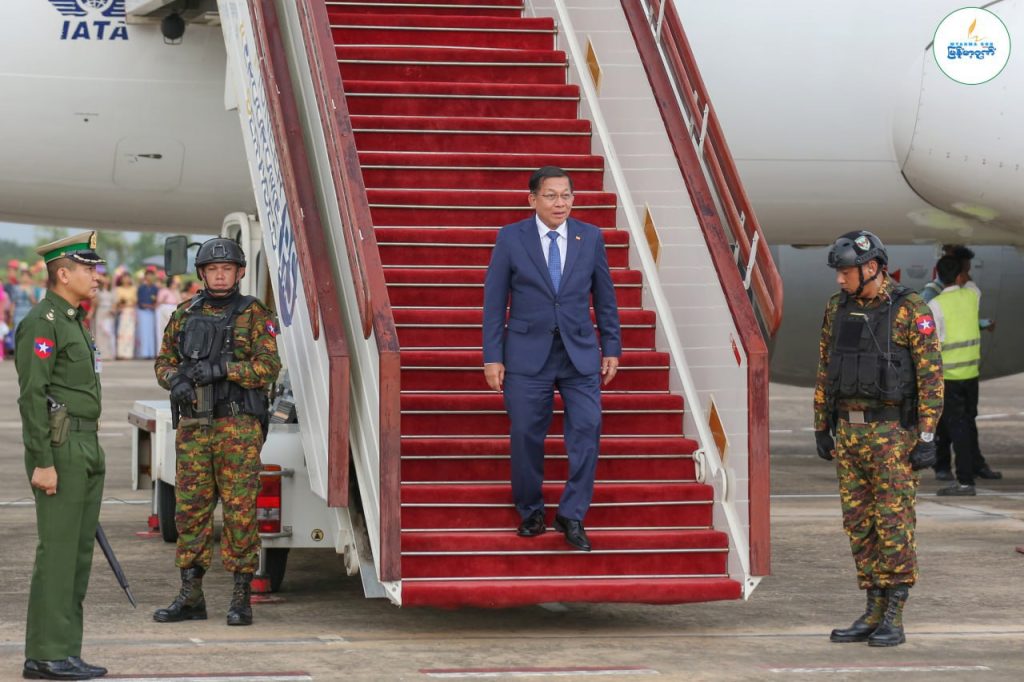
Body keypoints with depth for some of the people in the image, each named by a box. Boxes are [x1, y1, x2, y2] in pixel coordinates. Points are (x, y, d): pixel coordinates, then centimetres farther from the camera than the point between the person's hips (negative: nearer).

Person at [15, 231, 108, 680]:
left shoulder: (72, 323, 20)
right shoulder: (41, 323, -11)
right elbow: (32, 396, -17)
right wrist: (43, 463, -21)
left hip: (86, 452, 10)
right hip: (59, 448, -10)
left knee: (79, 551, 9)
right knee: (58, 550, -8)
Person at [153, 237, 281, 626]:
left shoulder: (254, 316, 0)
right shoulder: (185, 315, 13)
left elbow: (268, 367, -10)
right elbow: (164, 361, 15)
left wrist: (222, 368, -20)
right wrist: (176, 380, -7)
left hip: (238, 428, -4)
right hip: (193, 427, 4)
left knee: (240, 511, -4)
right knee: (190, 509, 5)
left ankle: (241, 597, 2)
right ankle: (191, 597, 12)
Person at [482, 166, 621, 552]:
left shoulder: (590, 238, 4)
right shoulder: (511, 238, -2)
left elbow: (604, 298, 11)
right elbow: (494, 302, -1)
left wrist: (611, 348, 8)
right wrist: (492, 357, -5)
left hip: (580, 353, 1)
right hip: (528, 354, -1)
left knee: (587, 429, -9)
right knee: (527, 437, 2)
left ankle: (572, 516, 1)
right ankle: (531, 513, 20)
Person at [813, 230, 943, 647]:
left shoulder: (911, 311, -11)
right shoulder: (837, 310, 7)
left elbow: (931, 376, -12)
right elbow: (825, 372, 14)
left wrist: (927, 438, -15)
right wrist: (821, 429, 13)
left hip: (893, 432, -6)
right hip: (849, 432, 6)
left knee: (894, 524, -5)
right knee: (859, 525, 7)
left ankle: (894, 620, 0)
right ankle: (875, 614, 14)